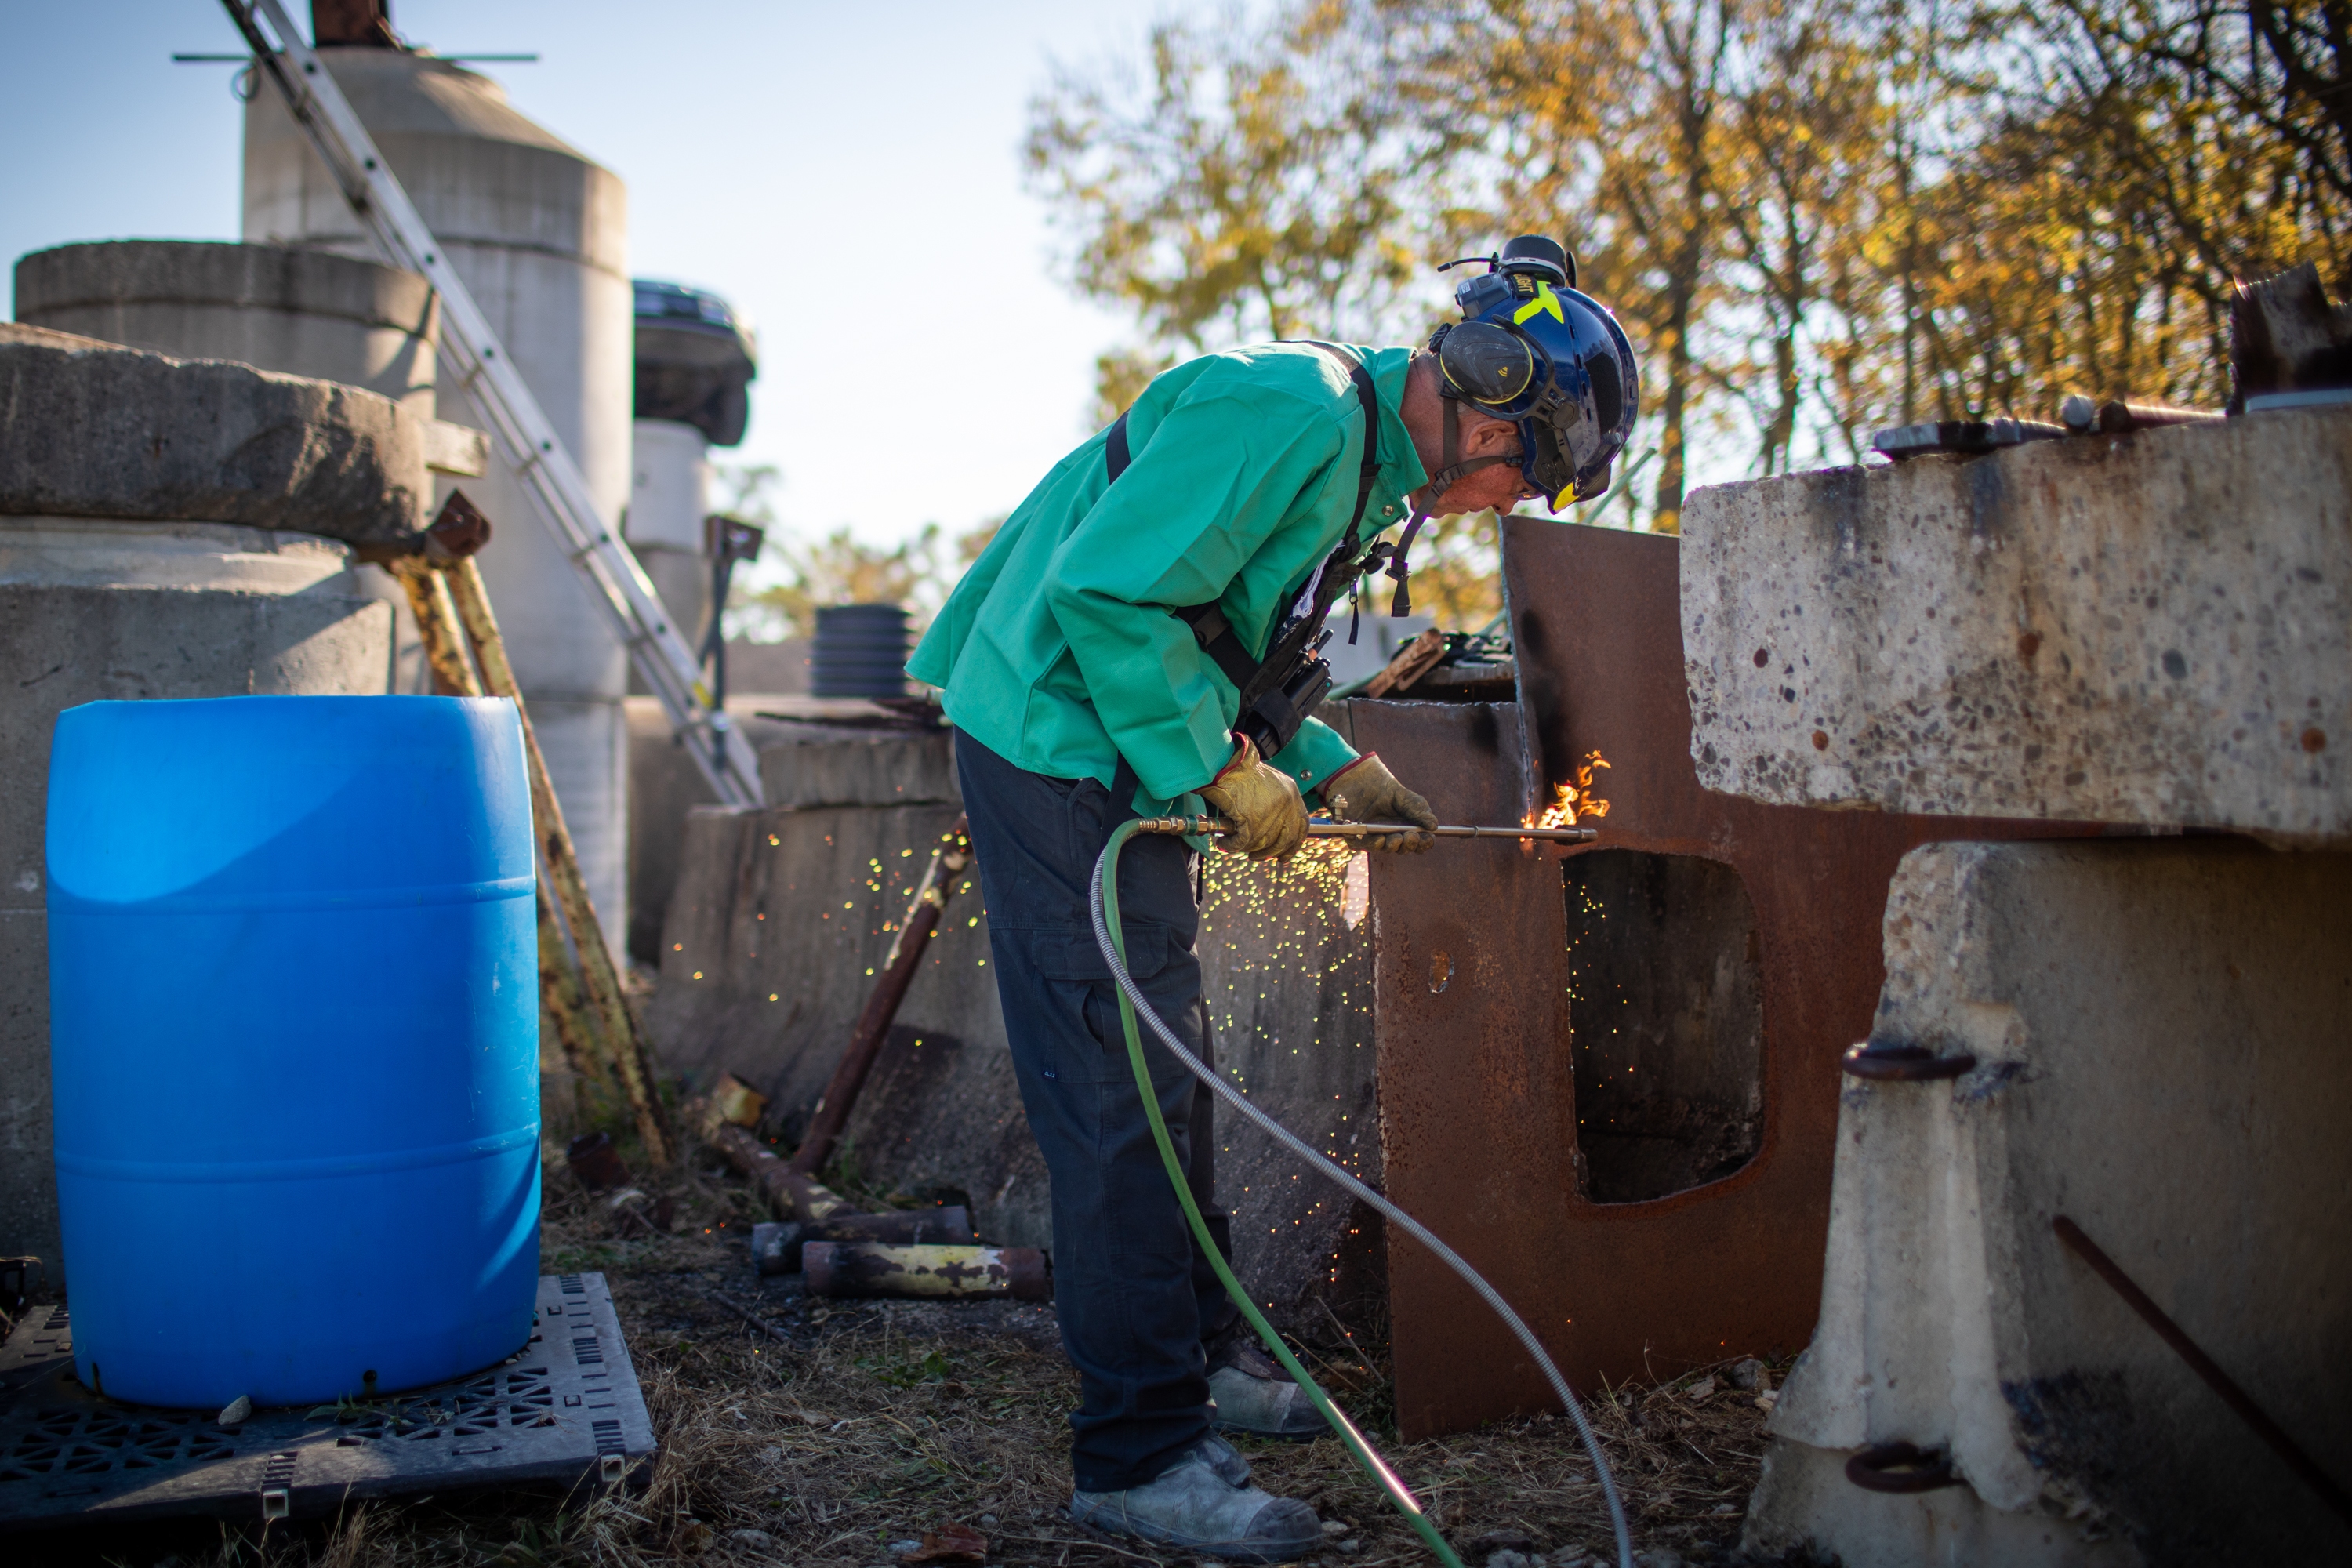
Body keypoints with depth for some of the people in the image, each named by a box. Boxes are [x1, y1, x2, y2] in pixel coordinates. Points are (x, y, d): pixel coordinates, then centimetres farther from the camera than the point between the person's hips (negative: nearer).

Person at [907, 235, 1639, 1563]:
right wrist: (1227, 768, -19)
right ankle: (1141, 1455, 0)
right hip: (1057, 748, -10)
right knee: (1120, 1098, -8)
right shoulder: (1293, 417, -20)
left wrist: (1330, 768, 12)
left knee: (1173, 1073, 17)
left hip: (1129, 764, 10)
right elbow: (1108, 593, -26)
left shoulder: (1364, 453, 14)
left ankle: (1198, 1355, 31)